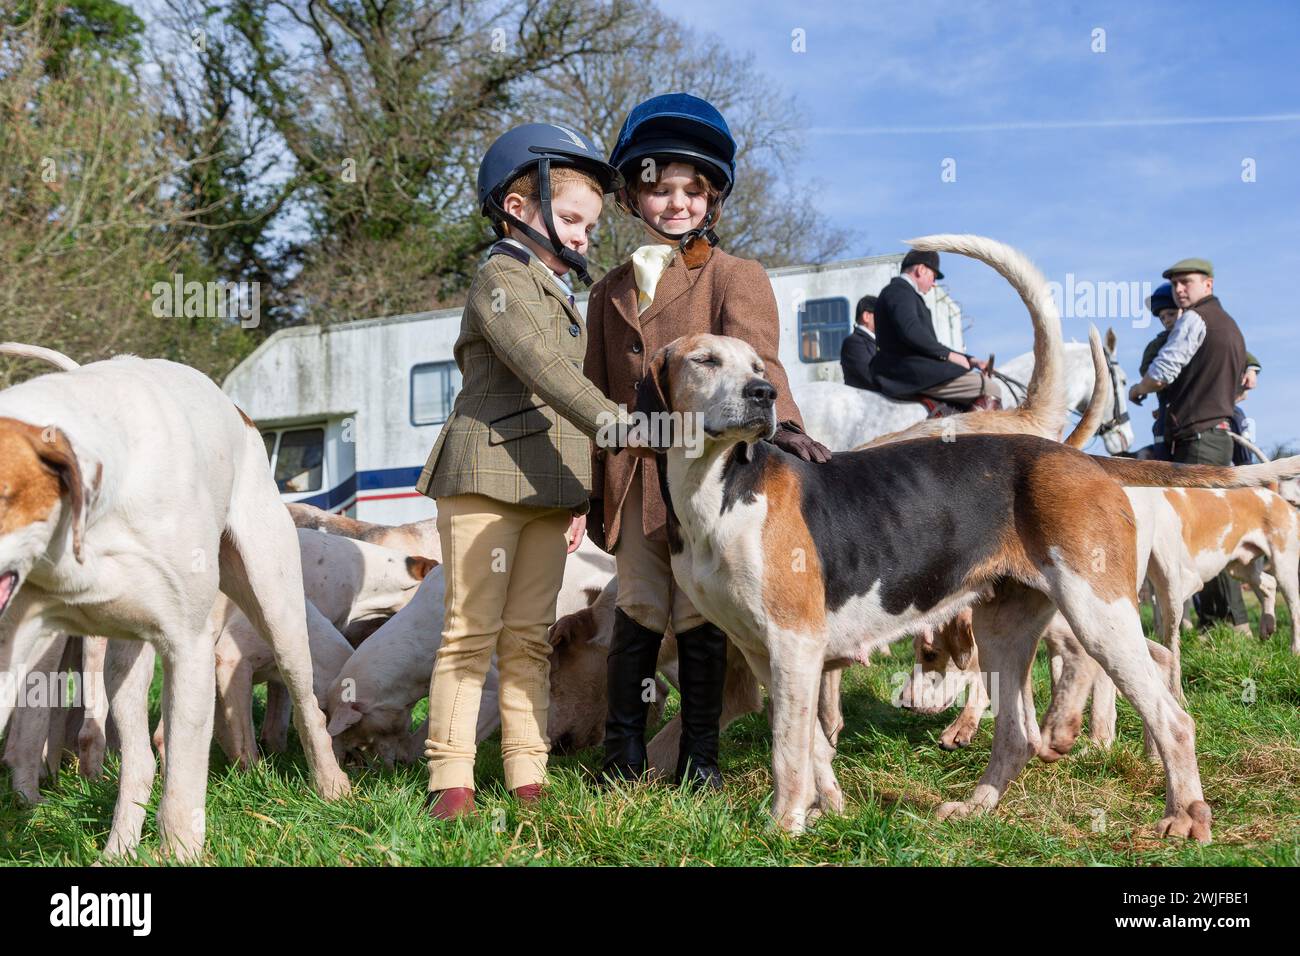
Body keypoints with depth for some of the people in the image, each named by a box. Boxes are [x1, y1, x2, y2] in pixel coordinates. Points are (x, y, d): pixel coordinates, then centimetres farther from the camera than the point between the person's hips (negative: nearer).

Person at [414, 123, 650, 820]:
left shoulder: (560, 295, 23)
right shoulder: (502, 278, -5)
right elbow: (543, 367, -20)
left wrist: (578, 495, 20)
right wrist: (613, 422, -29)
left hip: (547, 487, 8)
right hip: (487, 476, -8)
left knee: (529, 636, 7)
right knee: (471, 631, -5)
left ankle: (527, 776, 10)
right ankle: (450, 778, -1)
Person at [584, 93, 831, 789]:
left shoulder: (735, 278, 2)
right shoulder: (611, 292, 16)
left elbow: (754, 356, -15)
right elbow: (597, 393, 18)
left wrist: (779, 420, -35)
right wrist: (595, 490, 13)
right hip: (633, 478, 3)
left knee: (701, 618, 2)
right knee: (637, 611, 6)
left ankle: (699, 757, 14)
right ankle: (623, 751, 18)